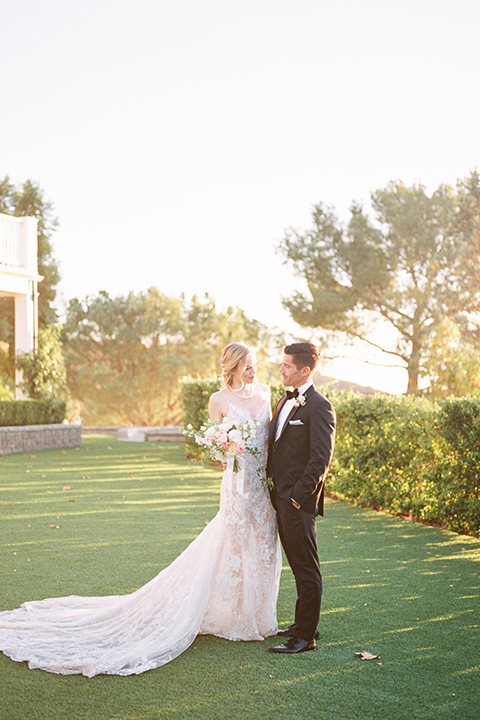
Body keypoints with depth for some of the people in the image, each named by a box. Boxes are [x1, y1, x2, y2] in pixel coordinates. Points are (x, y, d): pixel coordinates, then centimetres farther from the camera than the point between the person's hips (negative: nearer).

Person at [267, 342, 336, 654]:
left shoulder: (319, 407, -14)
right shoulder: (285, 401, 14)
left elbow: (321, 459, -18)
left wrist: (297, 496, -18)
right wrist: (273, 486, 10)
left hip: (300, 502, -9)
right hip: (281, 498, 9)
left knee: (307, 569, 0)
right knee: (298, 566, 18)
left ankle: (306, 637, 6)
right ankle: (303, 622, 30)